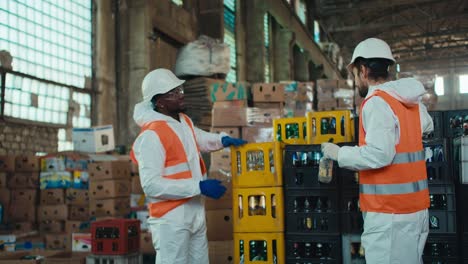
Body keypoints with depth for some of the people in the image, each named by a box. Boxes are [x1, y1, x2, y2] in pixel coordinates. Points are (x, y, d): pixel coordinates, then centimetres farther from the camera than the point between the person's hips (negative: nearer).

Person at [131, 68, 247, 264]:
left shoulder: (185, 122, 8)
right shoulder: (152, 135, -21)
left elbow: (199, 139, 29)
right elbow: (151, 184, -26)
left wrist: (222, 140, 7)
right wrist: (199, 187, -26)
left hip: (195, 212, 9)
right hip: (170, 217, -9)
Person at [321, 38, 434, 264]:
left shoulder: (376, 103, -14)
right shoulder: (412, 101, 12)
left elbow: (379, 155, -24)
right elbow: (428, 127, 34)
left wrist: (338, 153, -12)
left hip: (389, 212, -9)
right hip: (415, 205, 9)